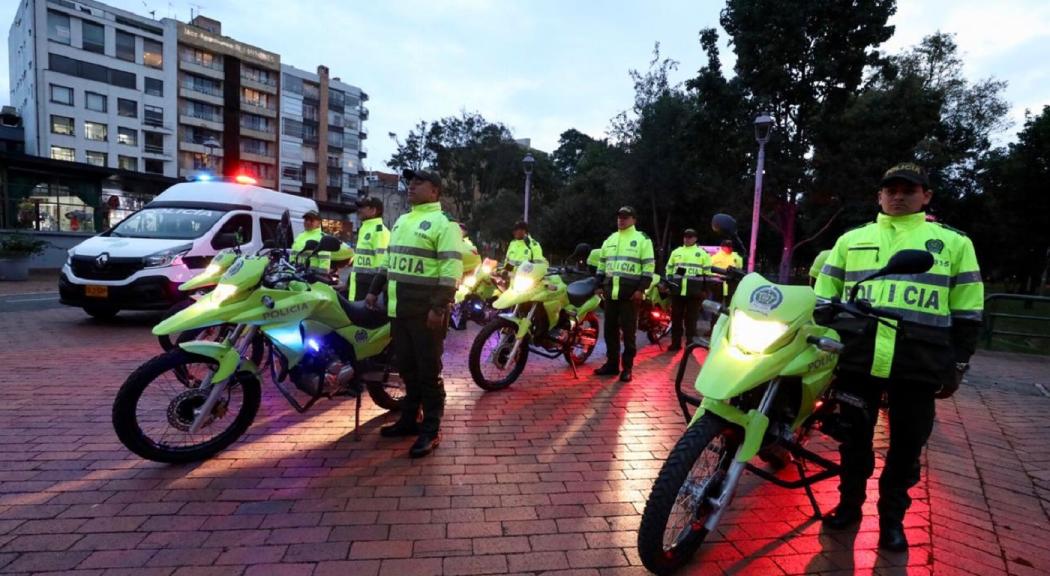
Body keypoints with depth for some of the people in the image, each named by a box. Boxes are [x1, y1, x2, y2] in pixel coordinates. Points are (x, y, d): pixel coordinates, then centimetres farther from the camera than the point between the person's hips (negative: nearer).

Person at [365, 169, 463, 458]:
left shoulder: (443, 222, -9)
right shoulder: (401, 221, 18)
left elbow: (451, 268, -17)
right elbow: (389, 259, 25)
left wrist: (439, 307, -23)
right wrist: (374, 291, 21)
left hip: (426, 310, -8)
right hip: (399, 308, 8)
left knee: (429, 371, -1)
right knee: (407, 367, 15)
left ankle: (431, 430, 8)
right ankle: (409, 419, 28)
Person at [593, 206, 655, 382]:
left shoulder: (642, 239, 1)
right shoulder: (609, 240, 17)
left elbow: (649, 266, -5)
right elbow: (601, 263, 22)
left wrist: (641, 289, -13)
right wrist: (599, 285, 14)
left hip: (630, 292, -5)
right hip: (611, 290, 5)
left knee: (628, 331, -2)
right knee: (610, 329, 9)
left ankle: (627, 367, 5)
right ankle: (612, 363, 19)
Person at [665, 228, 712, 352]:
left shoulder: (702, 253, 7)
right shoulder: (676, 252, 15)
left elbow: (707, 272, 4)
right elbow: (669, 269, 18)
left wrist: (705, 289, -1)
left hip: (694, 292, -3)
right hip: (677, 290, 3)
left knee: (691, 319, 2)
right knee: (676, 318, 5)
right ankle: (675, 343, 14)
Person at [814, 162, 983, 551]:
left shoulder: (954, 242, 10)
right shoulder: (851, 239, 13)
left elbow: (967, 312, 8)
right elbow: (823, 295, 14)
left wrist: (957, 365, 4)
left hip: (919, 364, -1)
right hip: (856, 359, 1)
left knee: (906, 445, 10)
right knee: (854, 437, 12)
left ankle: (892, 516, 29)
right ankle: (849, 503, 30)